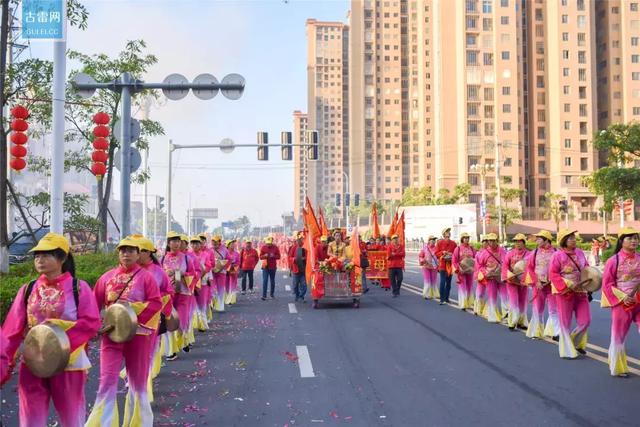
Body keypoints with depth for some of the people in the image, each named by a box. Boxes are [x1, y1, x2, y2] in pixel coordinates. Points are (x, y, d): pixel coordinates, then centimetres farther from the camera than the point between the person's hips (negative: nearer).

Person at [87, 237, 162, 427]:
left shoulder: (146, 276, -4)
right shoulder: (107, 277, 4)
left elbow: (156, 303, -11)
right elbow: (95, 304, 8)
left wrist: (132, 308, -20)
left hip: (138, 334, -1)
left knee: (138, 382, 12)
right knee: (107, 381, -6)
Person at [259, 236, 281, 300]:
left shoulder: (275, 248, 0)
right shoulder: (263, 247, 0)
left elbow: (278, 256, 1)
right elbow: (260, 257, 2)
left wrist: (273, 256, -18)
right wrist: (265, 256, -19)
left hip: (273, 267, 1)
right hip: (265, 267, -1)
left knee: (272, 281, 10)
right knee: (265, 281, -8)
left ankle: (272, 294, 25)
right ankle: (264, 295, -9)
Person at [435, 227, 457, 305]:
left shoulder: (453, 243, 7)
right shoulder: (439, 242, 0)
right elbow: (436, 253, 1)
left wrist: (452, 255, -11)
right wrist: (442, 252, -16)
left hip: (450, 265, 3)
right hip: (442, 264, -3)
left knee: (449, 282, 8)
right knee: (443, 282, -11)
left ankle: (446, 298, 18)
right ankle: (442, 299, -8)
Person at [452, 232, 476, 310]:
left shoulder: (471, 248, 5)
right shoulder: (458, 248, -4)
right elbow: (454, 260, -4)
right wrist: (458, 269, -11)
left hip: (470, 271, 3)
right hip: (461, 271, -3)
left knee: (470, 287, 10)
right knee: (462, 287, -3)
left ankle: (470, 304, 19)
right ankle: (462, 304, 1)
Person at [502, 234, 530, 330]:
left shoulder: (528, 254, -1)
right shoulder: (510, 253, 0)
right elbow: (505, 266, -2)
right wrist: (509, 275, -16)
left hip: (523, 281, 2)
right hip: (512, 281, -2)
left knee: (522, 302, 10)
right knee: (514, 301, -7)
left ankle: (521, 322, 22)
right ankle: (512, 323, -2)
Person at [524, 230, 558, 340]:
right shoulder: (534, 253, 3)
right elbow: (529, 268, 1)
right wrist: (536, 282, -9)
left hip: (552, 285, -2)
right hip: (538, 285, 2)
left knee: (554, 309, -1)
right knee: (537, 309, 8)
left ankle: (555, 333, 4)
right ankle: (536, 332, 18)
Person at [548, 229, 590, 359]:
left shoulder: (580, 253, 5)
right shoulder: (558, 255, -13)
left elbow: (586, 268, 17)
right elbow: (553, 274, -14)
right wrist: (568, 284, -21)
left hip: (581, 291, 5)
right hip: (565, 292, -5)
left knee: (585, 320, 5)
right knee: (565, 323, 5)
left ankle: (575, 342, 30)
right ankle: (567, 350, 17)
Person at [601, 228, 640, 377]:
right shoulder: (613, 260, -7)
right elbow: (607, 284, -7)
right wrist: (622, 297, -15)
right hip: (621, 303, -3)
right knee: (618, 336, 8)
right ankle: (618, 368, 24)